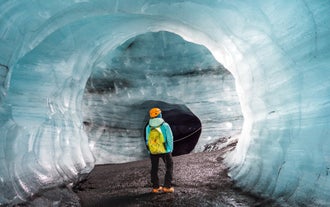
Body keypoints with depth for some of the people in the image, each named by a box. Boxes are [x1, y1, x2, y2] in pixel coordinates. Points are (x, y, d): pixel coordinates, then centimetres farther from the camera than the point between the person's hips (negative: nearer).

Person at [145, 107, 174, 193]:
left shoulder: (148, 127, -6)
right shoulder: (165, 126, -15)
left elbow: (147, 140, 1)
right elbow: (170, 139, -10)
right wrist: (171, 150, 5)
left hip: (153, 151, 3)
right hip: (165, 151, -3)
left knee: (154, 169, 15)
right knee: (169, 168, 14)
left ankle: (155, 187, 20)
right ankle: (167, 187, 10)